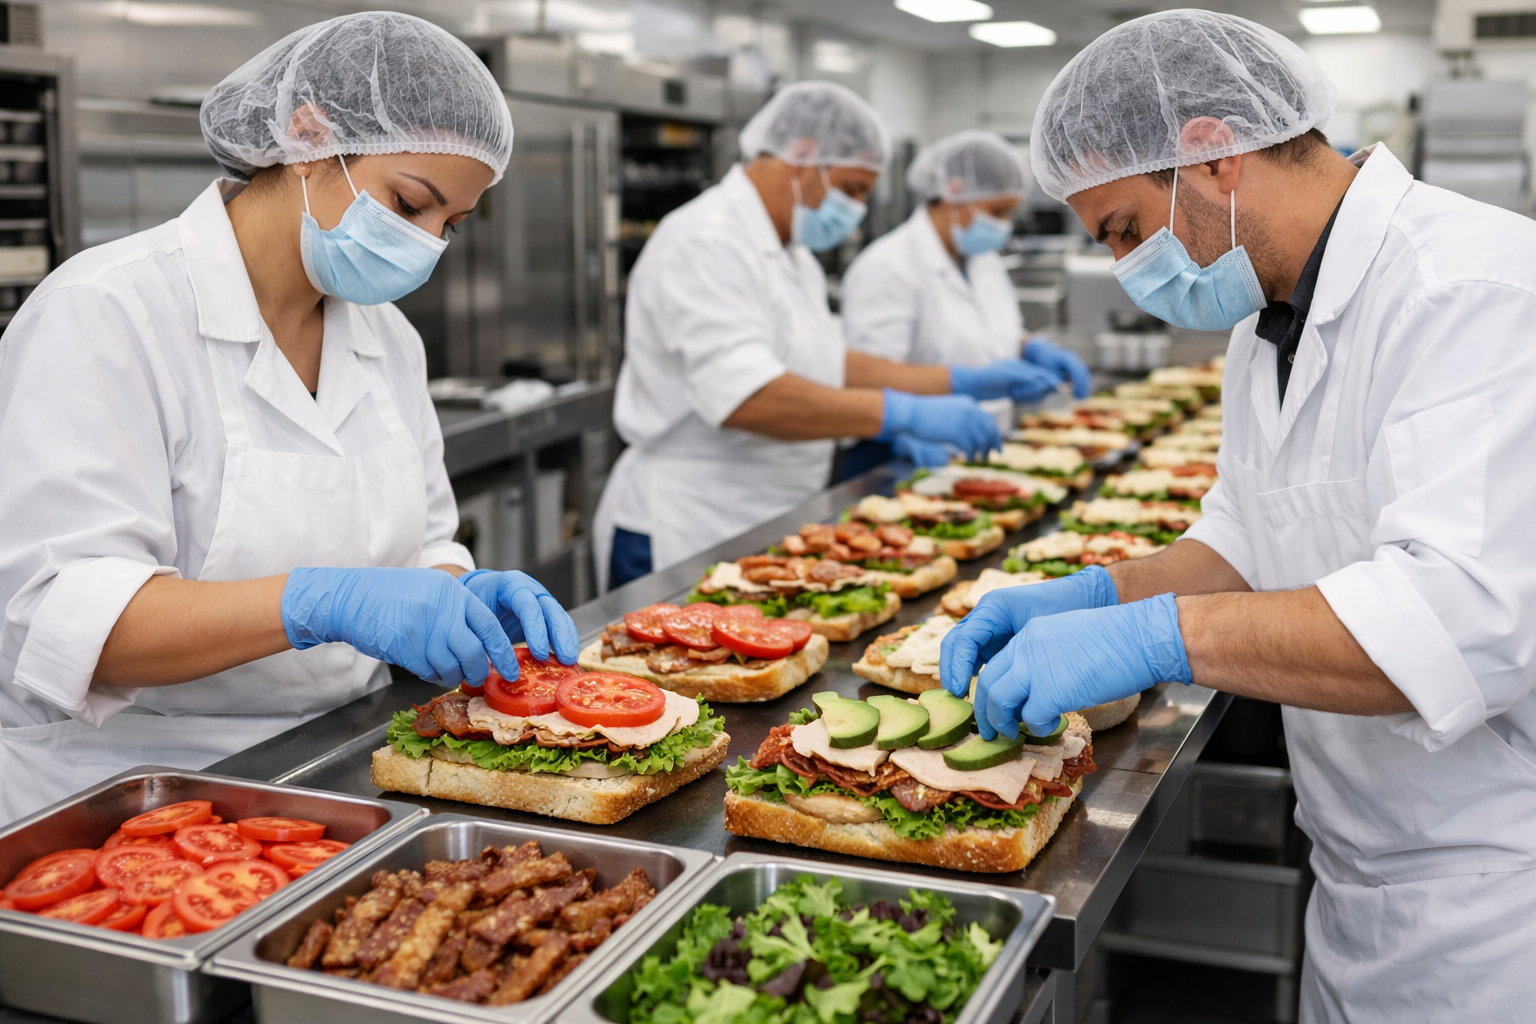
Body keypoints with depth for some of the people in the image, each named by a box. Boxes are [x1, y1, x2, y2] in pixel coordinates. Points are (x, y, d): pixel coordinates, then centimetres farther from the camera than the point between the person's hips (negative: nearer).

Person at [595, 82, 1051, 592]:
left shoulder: (792, 255, 16)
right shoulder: (705, 243, -17)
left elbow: (829, 366, 22)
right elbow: (743, 396, -30)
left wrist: (960, 383, 13)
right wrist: (903, 413, -30)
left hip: (767, 529, 10)